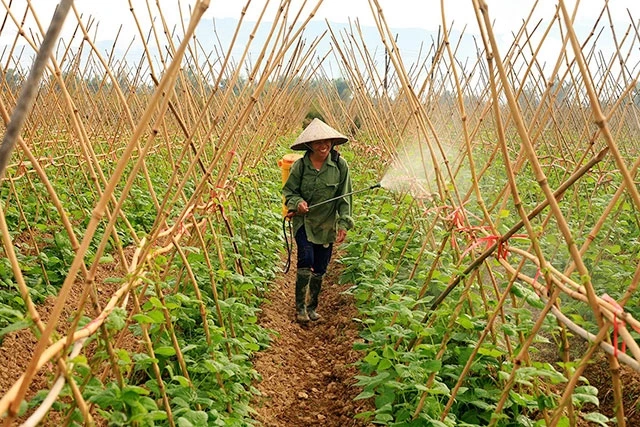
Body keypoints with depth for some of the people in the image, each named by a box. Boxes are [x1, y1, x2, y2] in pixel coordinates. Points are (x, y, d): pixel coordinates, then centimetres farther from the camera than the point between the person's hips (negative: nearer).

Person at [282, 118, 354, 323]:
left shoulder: (340, 165, -6)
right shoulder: (300, 166, -8)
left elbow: (344, 197, -2)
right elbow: (288, 190, 3)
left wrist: (344, 223, -8)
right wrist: (297, 202, -18)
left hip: (327, 224, 2)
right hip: (303, 221, -2)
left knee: (320, 269, 8)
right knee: (306, 260, -17)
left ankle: (312, 307, 27)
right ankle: (300, 306, -2)